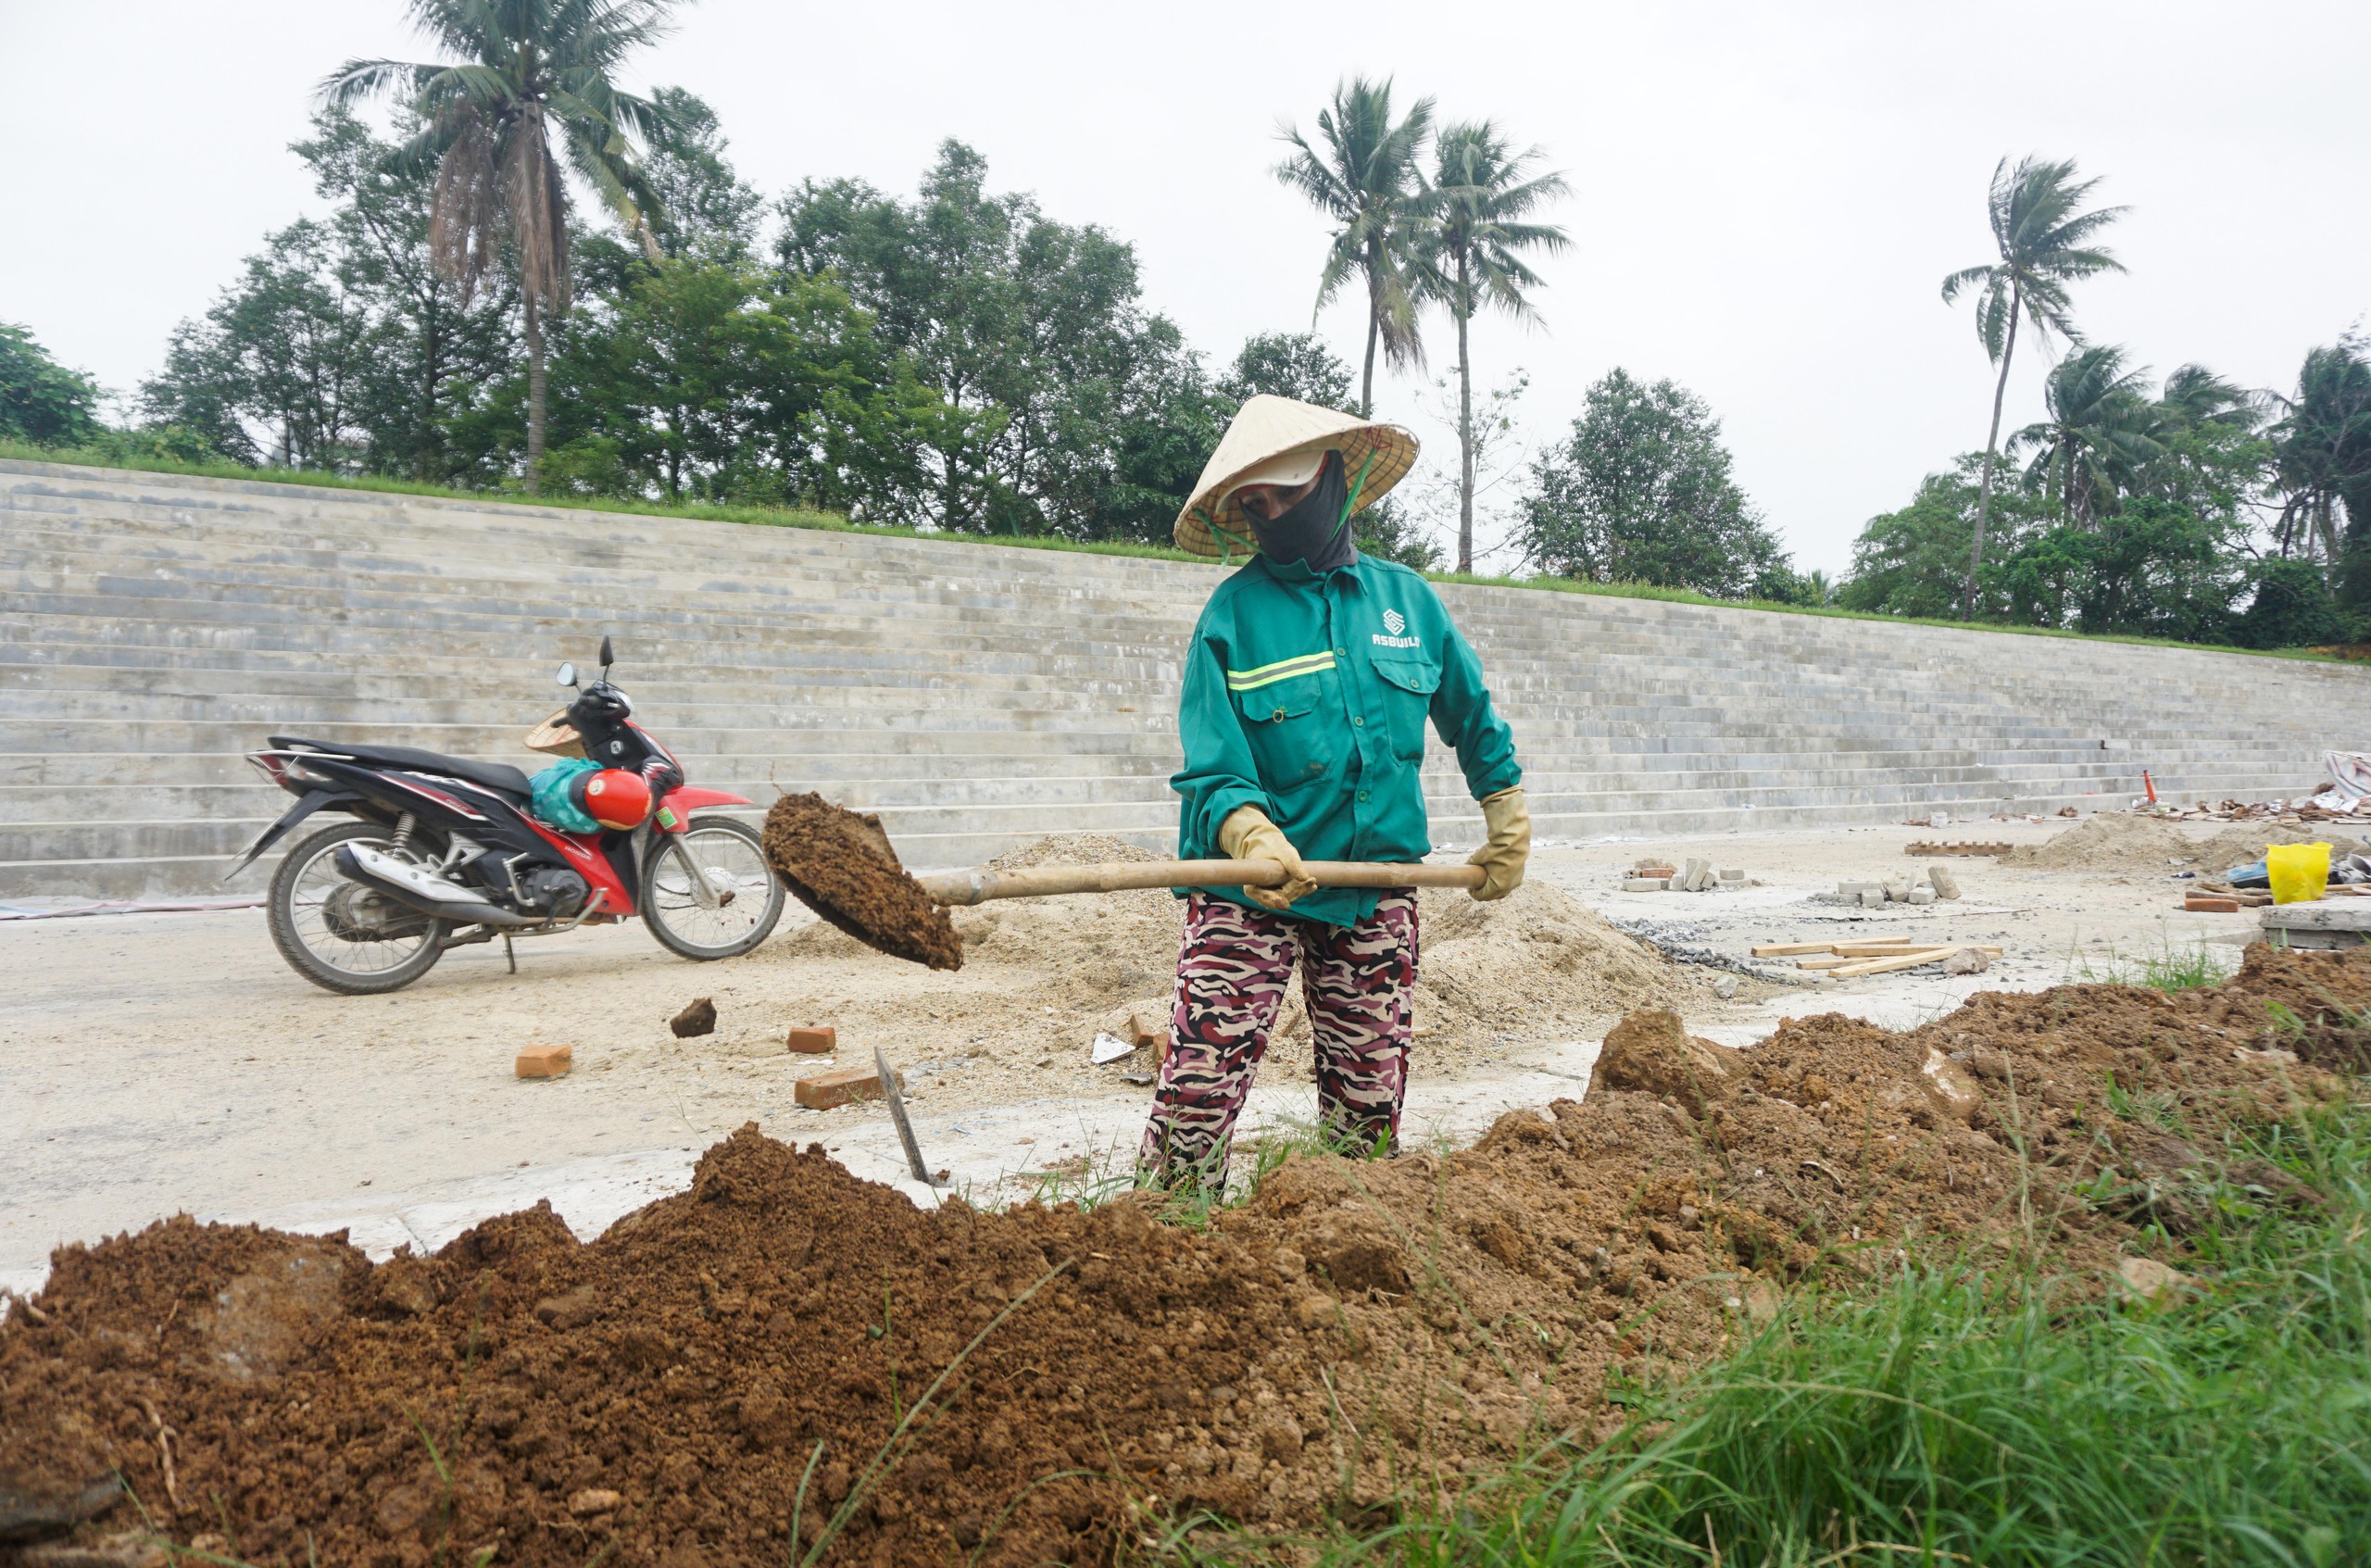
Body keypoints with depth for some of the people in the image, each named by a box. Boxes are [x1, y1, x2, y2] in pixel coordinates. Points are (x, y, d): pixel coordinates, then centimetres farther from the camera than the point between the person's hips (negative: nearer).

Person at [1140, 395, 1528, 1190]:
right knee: (1197, 1096, -10)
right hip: (1248, 889, -3)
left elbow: (1475, 721, 21)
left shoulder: (1407, 598, 7)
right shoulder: (1233, 612, -4)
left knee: (1369, 1105, 9)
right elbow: (1213, 769, -11)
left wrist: (1509, 828, 22)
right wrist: (1254, 841, -30)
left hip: (1375, 887, 3)